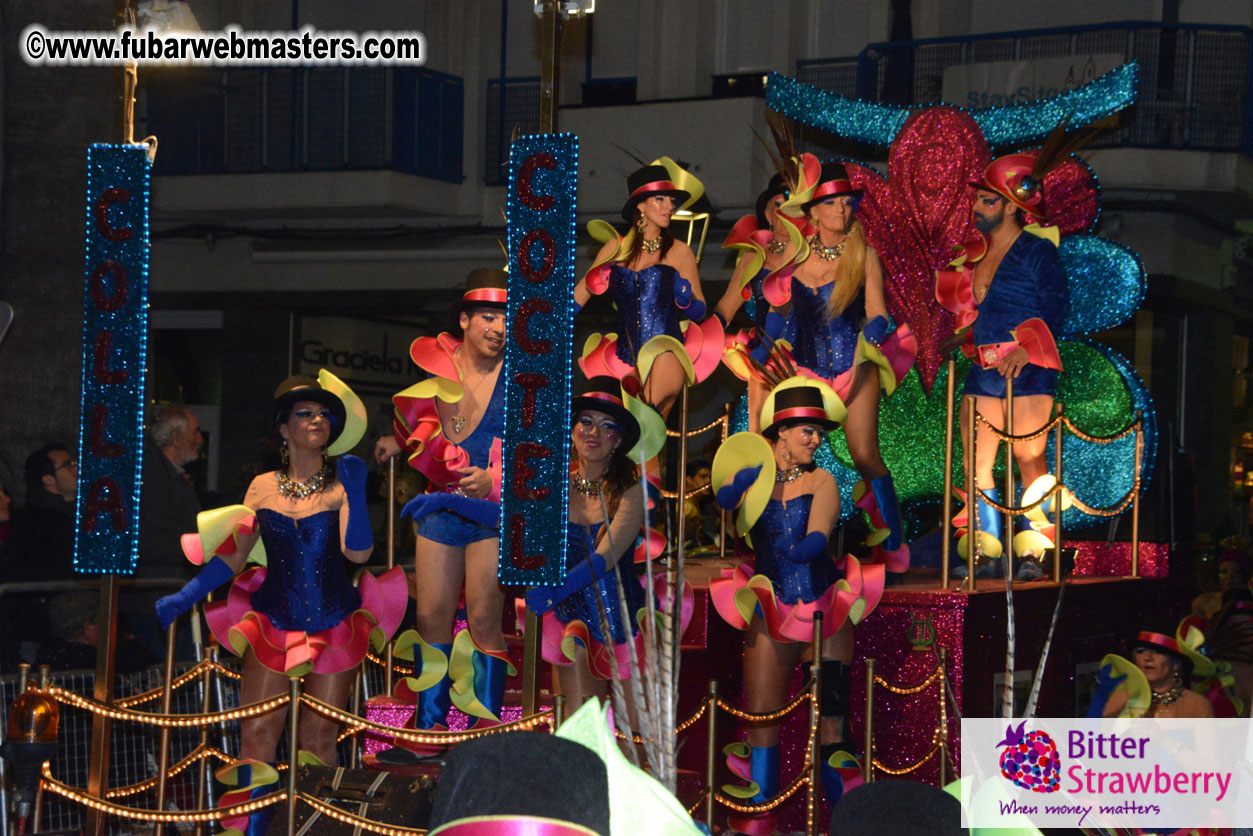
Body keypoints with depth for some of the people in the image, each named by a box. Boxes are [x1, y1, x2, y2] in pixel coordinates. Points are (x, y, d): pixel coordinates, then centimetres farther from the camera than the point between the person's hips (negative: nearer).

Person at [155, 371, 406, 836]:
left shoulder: (340, 484, -2)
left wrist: (355, 491, -26)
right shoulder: (263, 488, 5)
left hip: (334, 629, -2)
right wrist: (180, 601, 2)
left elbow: (357, 552, -16)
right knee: (256, 739, -5)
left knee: (319, 742, 2)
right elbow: (231, 556, 9)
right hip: (273, 626, 2)